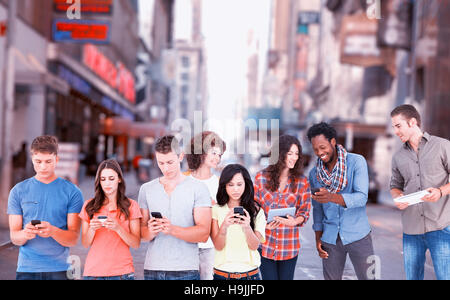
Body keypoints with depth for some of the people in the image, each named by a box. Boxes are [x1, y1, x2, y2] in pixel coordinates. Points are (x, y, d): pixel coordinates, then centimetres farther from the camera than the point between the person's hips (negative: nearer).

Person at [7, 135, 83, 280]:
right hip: (27, 269, 1)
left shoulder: (72, 192, 1)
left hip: (58, 269, -1)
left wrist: (53, 231, -23)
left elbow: (73, 239, -4)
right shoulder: (18, 191, 6)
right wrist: (25, 234, -20)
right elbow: (14, 237, 3)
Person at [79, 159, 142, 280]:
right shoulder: (89, 206, 6)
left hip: (122, 271, -1)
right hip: (94, 271, 1)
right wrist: (92, 229, -14)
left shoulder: (131, 206, 3)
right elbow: (85, 244, 6)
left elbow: (136, 244, -3)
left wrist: (118, 228, -18)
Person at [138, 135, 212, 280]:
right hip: (152, 269, 3)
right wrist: (150, 232, -14)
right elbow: (142, 232, 9)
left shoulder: (198, 188, 0)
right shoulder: (146, 189, 11)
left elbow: (203, 233, -8)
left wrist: (172, 230, -23)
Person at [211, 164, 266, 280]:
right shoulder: (216, 210, -2)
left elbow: (255, 246, -8)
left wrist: (247, 227, -27)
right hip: (222, 273, -1)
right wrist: (224, 226, -27)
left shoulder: (256, 210, 1)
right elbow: (218, 246, -9)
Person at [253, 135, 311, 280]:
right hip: (265, 244, -1)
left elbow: (304, 212, 3)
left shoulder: (302, 182, 2)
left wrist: (294, 221, -19)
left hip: (289, 246, 1)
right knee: (269, 278, 3)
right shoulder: (261, 177, 0)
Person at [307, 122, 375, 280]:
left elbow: (362, 197, -20)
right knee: (331, 277, 7)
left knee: (368, 276, 0)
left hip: (358, 235, -3)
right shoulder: (314, 173, 4)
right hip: (330, 238, 3)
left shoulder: (357, 162, -9)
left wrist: (332, 197, -35)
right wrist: (318, 238, 5)